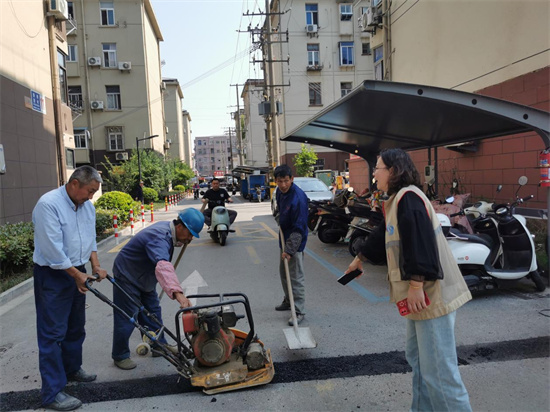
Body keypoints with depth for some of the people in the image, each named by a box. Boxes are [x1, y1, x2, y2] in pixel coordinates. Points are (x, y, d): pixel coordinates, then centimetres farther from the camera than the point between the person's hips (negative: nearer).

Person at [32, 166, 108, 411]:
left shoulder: (87, 206, 3)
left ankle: (72, 369, 38)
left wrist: (95, 266, 0)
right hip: (52, 275, -8)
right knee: (53, 333, -1)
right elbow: (53, 249, -24)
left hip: (78, 272, 8)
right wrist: (77, 275, -18)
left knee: (76, 327, 19)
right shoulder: (48, 204, -21)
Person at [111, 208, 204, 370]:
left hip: (144, 278, 9)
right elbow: (163, 266, -57)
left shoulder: (168, 229, -6)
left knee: (153, 313, 15)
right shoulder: (159, 237, -38)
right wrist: (178, 293, -68)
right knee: (126, 320, -1)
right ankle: (120, 356, 18)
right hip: (127, 278, -9)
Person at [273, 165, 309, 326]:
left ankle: (299, 311, 6)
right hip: (284, 239, 9)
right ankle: (288, 300, 39)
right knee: (283, 273, 21)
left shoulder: (298, 198, -26)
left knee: (296, 277, -4)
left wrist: (290, 249, -28)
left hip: (295, 242, -9)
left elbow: (299, 228, -26)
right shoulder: (280, 191, 0)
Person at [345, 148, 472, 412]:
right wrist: (360, 258, 42)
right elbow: (383, 236, 30)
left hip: (430, 294, -11)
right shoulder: (398, 200, 17)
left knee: (438, 369, -4)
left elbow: (421, 242, -25)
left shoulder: (408, 197, -15)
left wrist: (416, 284, -26)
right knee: (417, 358, 19)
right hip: (418, 295, 11)